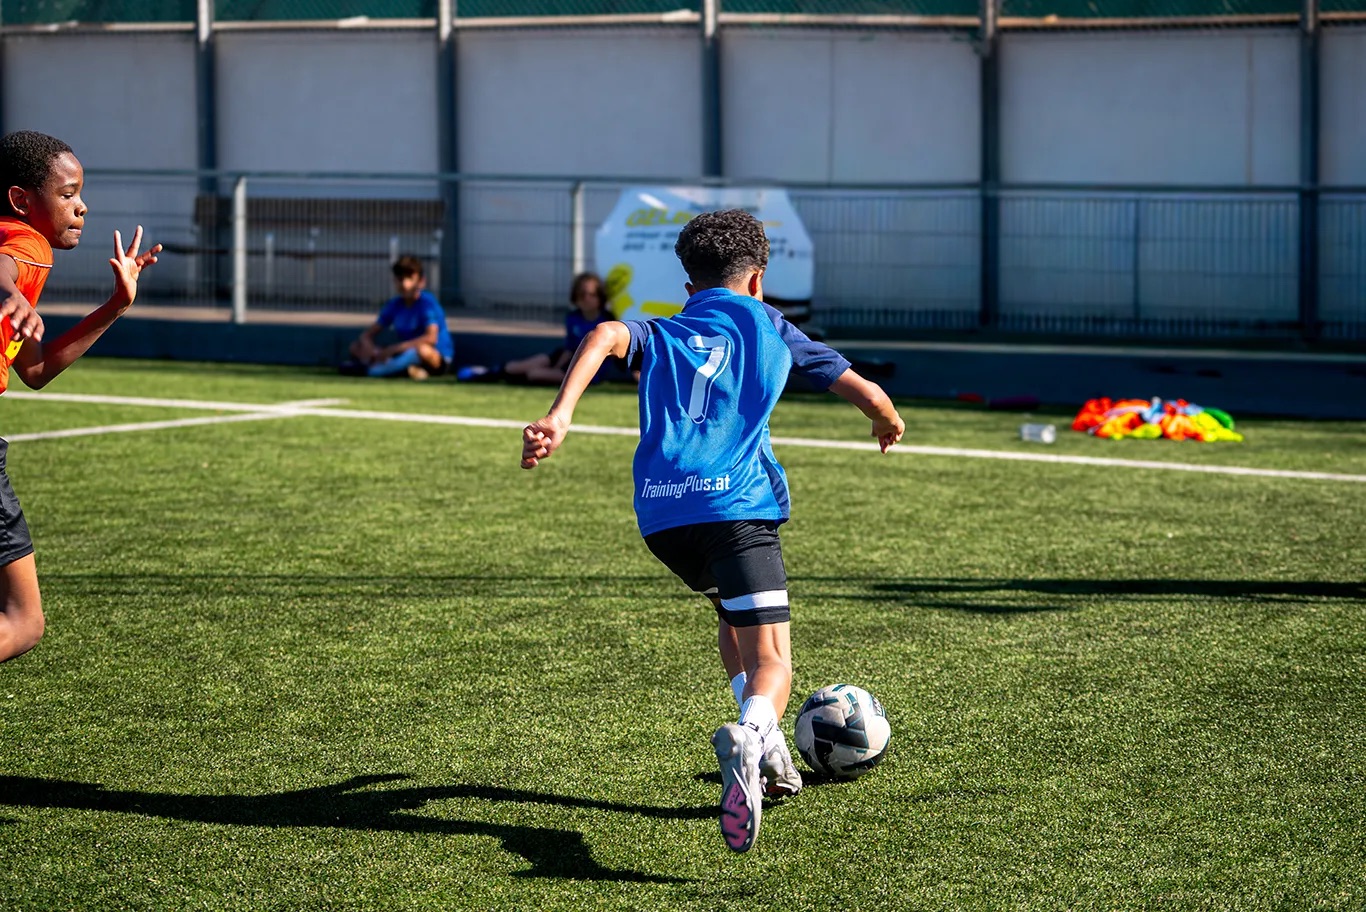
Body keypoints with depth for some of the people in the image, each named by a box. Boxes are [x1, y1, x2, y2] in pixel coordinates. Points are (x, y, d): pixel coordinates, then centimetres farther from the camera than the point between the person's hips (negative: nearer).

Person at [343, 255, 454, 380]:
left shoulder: (427, 302, -16)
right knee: (356, 347, -3)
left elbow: (431, 338, -31)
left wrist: (394, 348, -30)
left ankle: (365, 369, -31)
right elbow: (367, 335, 6)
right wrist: (368, 349, -20)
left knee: (422, 349, -43)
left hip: (438, 359, -7)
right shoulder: (394, 305, 3)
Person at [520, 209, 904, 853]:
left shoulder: (661, 336, 23)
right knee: (770, 663, -9)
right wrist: (888, 423, 45)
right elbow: (867, 395, 21)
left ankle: (768, 754, 23)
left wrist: (559, 415, -13)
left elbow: (605, 335, -2)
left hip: (659, 515, 4)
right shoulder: (771, 328, 20)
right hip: (735, 503, -3)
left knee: (731, 610, 32)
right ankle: (750, 737, -44)